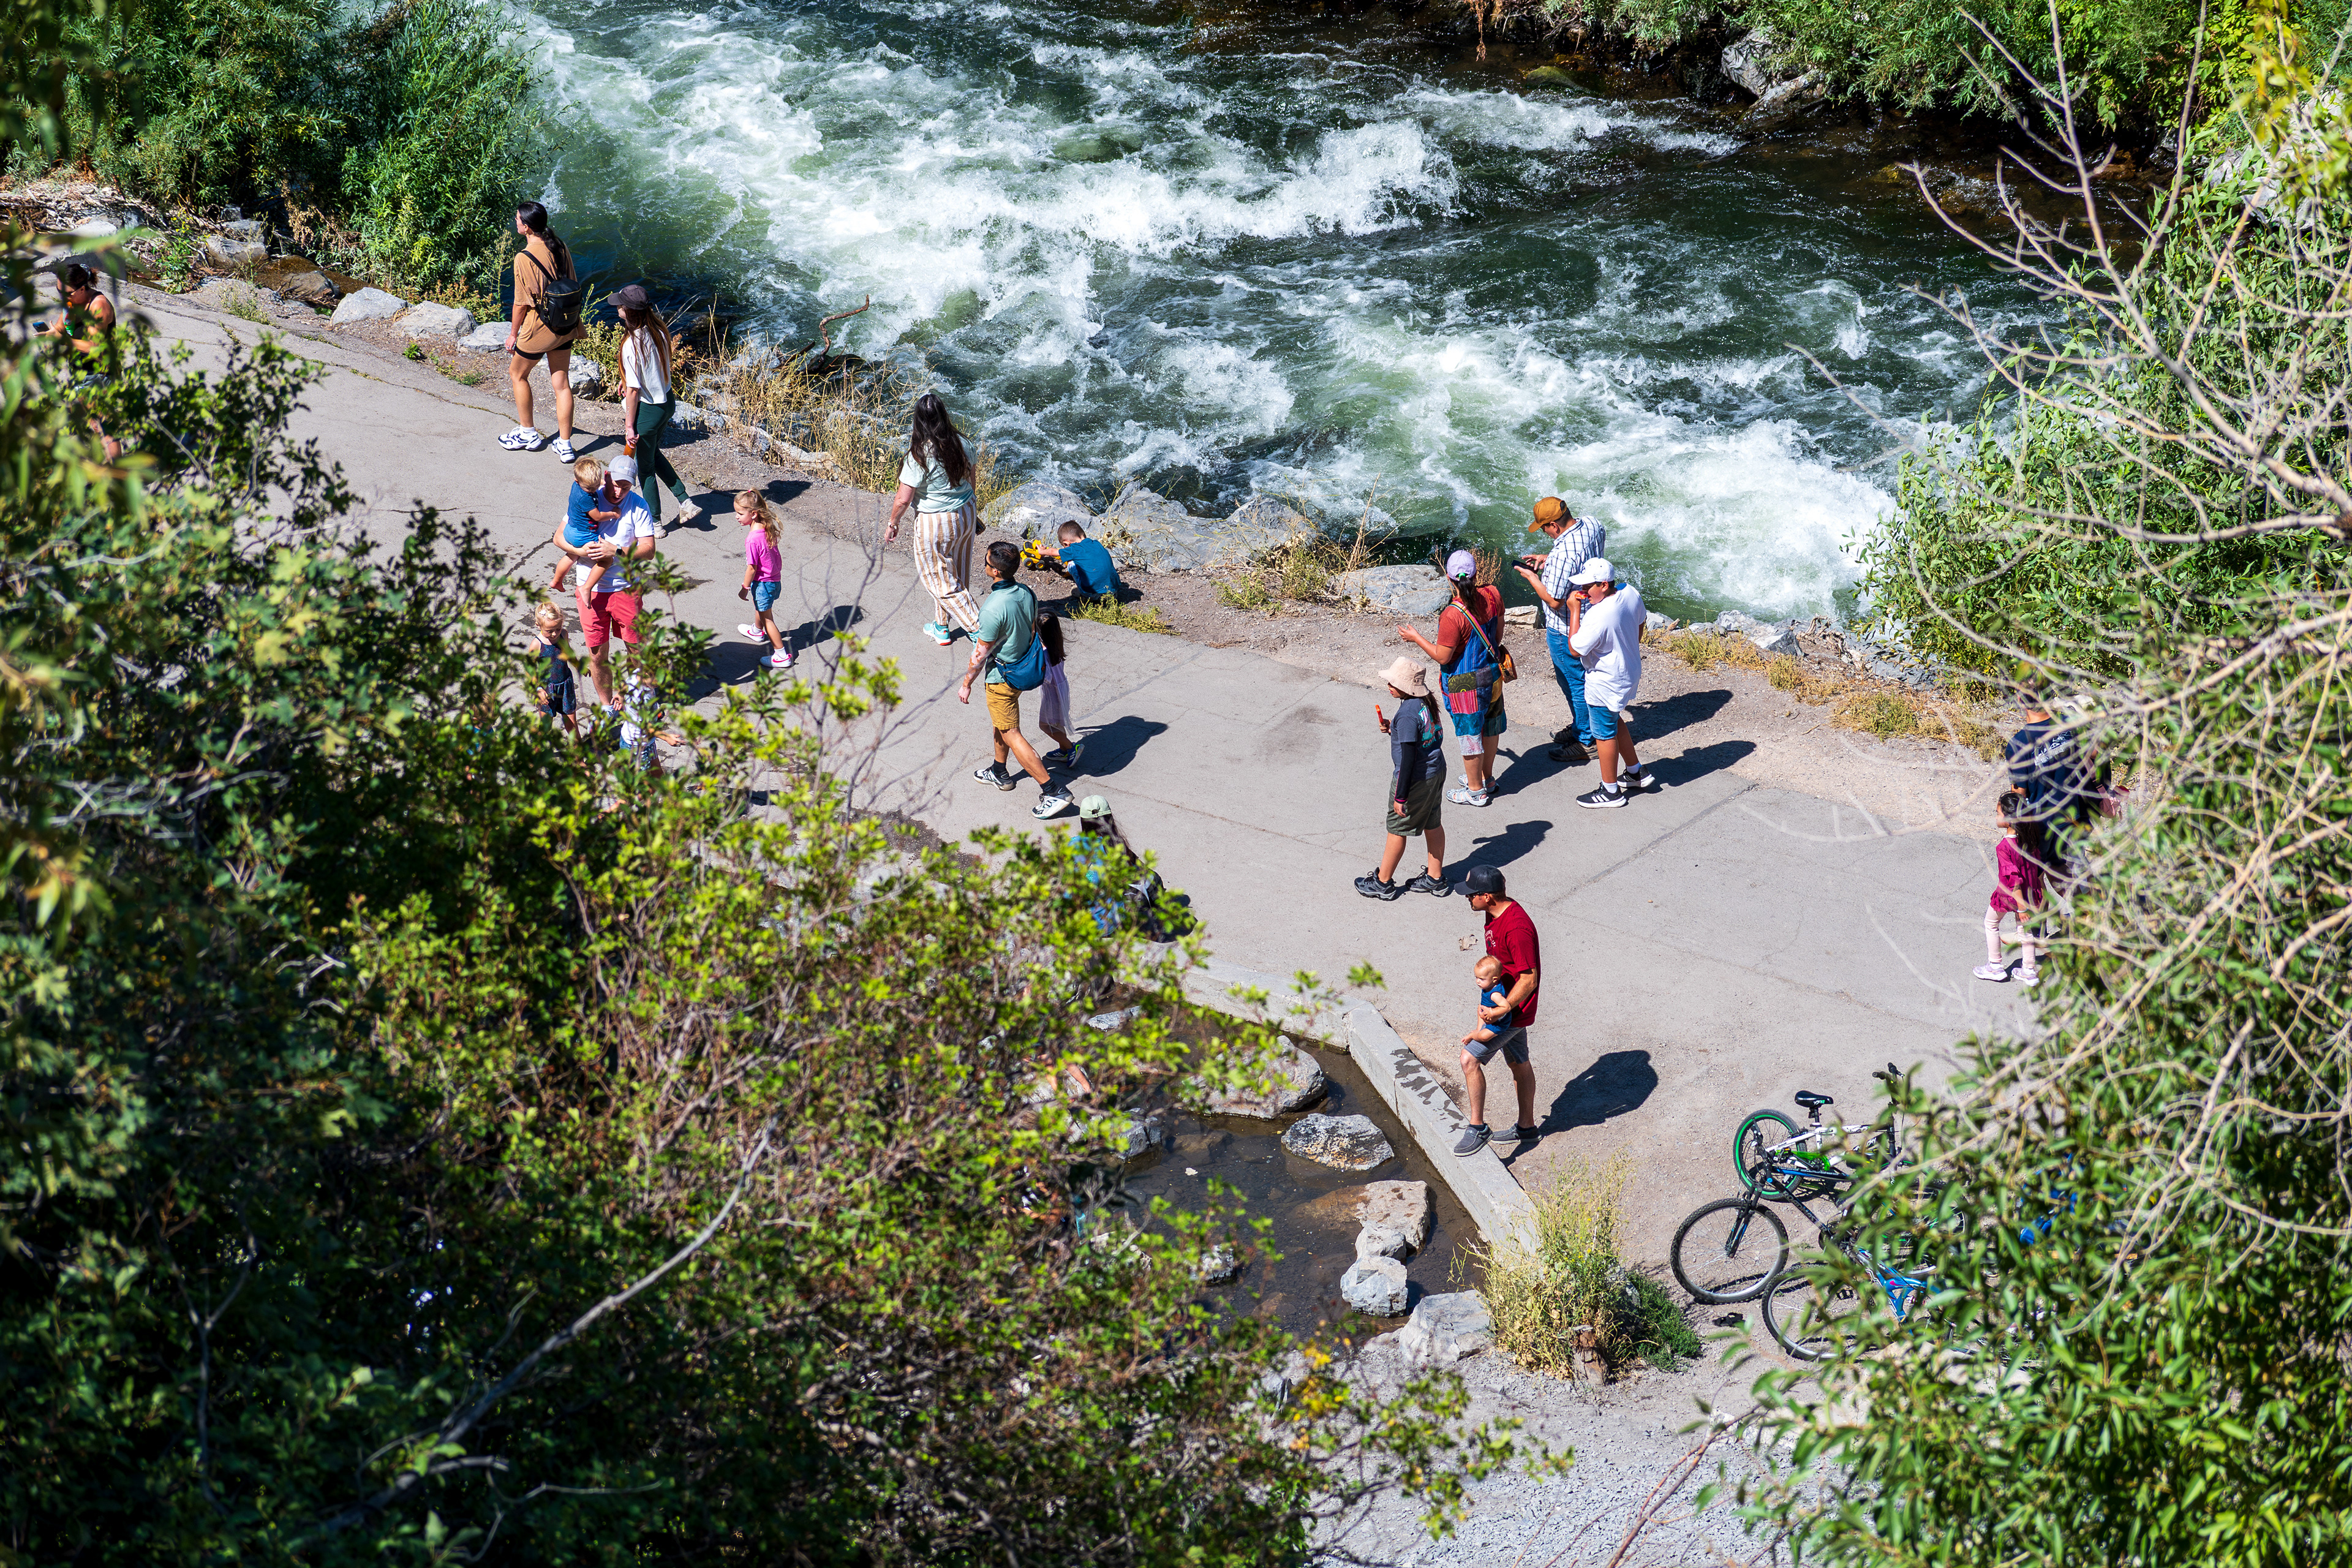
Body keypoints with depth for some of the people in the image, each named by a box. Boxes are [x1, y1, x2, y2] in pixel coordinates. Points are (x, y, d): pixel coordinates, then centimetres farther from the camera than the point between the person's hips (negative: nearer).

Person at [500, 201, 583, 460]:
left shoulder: (524, 258, -22)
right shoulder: (560, 247, -1)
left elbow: (523, 303, -16)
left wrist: (513, 333, -3)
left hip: (538, 329, -6)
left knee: (518, 374, 19)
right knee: (562, 383, 11)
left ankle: (528, 433, 30)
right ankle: (565, 446, 15)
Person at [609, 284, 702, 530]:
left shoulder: (632, 345, -27)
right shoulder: (659, 330, -4)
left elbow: (634, 390, -23)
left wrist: (629, 426, -15)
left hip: (647, 410, -8)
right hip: (667, 400, 8)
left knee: (645, 467, 12)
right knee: (653, 454, 29)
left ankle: (655, 523, 26)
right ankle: (685, 502, 26)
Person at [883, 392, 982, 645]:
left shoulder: (919, 456, -25)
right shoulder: (961, 444, -7)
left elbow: (903, 500, -19)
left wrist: (892, 525, -2)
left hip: (934, 524, -6)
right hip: (965, 516, 6)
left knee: (942, 581, 10)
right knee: (954, 576, 21)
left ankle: (979, 629, 8)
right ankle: (943, 627, 36)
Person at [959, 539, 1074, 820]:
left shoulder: (993, 609, -31)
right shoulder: (1027, 594, -7)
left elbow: (981, 653, -22)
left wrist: (966, 683, -8)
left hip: (1001, 679, -8)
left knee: (1011, 735, 0)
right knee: (999, 723, 28)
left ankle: (1053, 792, -2)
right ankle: (999, 773, 48)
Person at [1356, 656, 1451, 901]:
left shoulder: (1407, 715, -28)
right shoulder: (1427, 702, 0)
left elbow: (1407, 757, -26)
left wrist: (1400, 796, -20)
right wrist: (1393, 730, 2)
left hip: (1416, 779, -9)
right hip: (1436, 770, 9)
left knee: (1397, 830, 8)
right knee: (1432, 824, 21)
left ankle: (1383, 883, 24)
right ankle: (1435, 879, 33)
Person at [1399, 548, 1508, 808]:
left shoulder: (1453, 616, -30)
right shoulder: (1492, 595, -12)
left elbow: (1442, 657, -21)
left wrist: (1416, 638, -8)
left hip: (1465, 684, -7)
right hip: (1492, 674, 7)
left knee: (1469, 733, 10)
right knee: (1489, 726, 24)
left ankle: (1475, 790, 25)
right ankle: (1486, 776, 44)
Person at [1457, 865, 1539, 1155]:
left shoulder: (1517, 928, -30)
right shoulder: (1495, 912, 0)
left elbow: (1530, 978, -27)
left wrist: (1502, 1010, -28)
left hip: (1514, 1007, -10)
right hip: (1502, 1000, 10)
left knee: (1470, 1058, -13)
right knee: (1518, 1063, 21)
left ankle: (1477, 1128, -1)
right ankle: (1526, 1128, 36)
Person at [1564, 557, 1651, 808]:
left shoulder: (1597, 617, -35)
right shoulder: (1631, 594, -9)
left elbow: (1575, 648, -23)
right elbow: (1640, 622, 10)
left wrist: (1575, 611, -23)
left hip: (1605, 684, -9)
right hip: (1630, 672, 9)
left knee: (1605, 734, 9)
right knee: (1614, 722, 29)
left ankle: (1610, 791, 25)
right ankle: (1636, 773, 41)